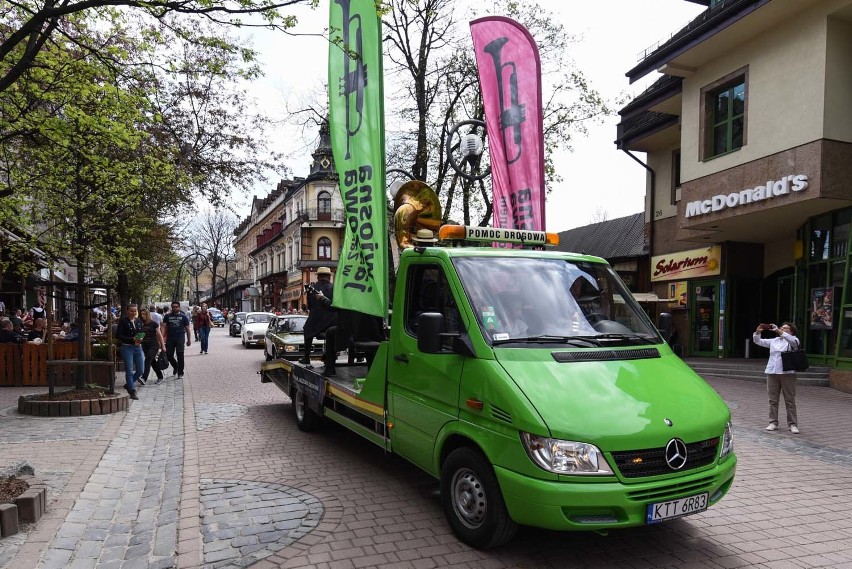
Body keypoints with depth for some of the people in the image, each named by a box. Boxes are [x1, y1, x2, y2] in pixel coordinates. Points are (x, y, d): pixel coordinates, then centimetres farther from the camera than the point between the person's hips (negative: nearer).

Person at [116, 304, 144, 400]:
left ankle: (128, 384, 30)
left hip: (138, 348, 6)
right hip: (127, 348, -5)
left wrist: (140, 339, -5)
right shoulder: (123, 321, -6)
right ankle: (132, 392, 4)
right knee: (129, 371, -3)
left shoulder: (139, 321, 10)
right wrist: (132, 339, -18)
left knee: (140, 370, 7)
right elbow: (118, 335, -10)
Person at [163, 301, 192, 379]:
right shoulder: (167, 316, 9)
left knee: (180, 355, -5)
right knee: (169, 355, 4)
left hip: (180, 338, -2)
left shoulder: (183, 316, 6)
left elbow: (187, 329, 9)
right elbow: (164, 327, 3)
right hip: (170, 338, 2)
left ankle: (180, 373, 3)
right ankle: (175, 366, 34)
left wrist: (189, 339, 8)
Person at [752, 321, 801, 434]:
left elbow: (793, 341, -19)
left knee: (790, 400, 0)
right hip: (772, 373, 4)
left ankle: (793, 424, 6)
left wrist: (779, 331, -27)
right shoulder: (773, 341, 17)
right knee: (773, 400, 6)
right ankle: (773, 422, 13)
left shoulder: (793, 340, 4)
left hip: (787, 373, -4)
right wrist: (758, 332, -7)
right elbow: (758, 341, 13)